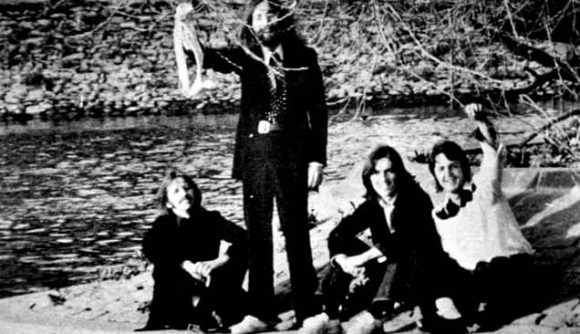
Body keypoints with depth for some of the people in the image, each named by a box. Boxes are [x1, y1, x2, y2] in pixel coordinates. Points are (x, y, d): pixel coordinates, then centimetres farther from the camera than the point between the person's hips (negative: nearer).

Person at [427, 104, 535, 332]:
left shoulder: (483, 188, -4)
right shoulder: (439, 215, 11)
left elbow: (493, 153, -22)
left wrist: (481, 122, -41)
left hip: (512, 265, -6)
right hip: (474, 275, 6)